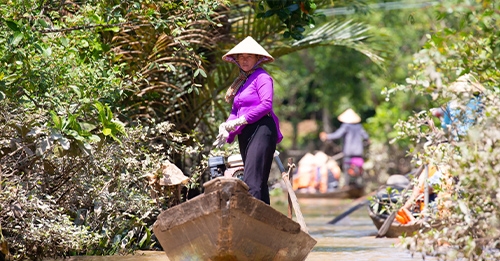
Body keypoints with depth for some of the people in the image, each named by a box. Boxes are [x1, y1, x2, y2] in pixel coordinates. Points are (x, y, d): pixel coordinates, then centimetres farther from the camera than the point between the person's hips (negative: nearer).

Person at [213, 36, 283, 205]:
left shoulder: (261, 77, -3)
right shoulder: (241, 82, 22)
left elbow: (266, 104, -15)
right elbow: (236, 110, 18)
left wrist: (241, 120, -17)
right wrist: (227, 129, -1)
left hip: (261, 129, -9)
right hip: (245, 134, 9)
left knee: (252, 180, -19)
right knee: (259, 182, 6)